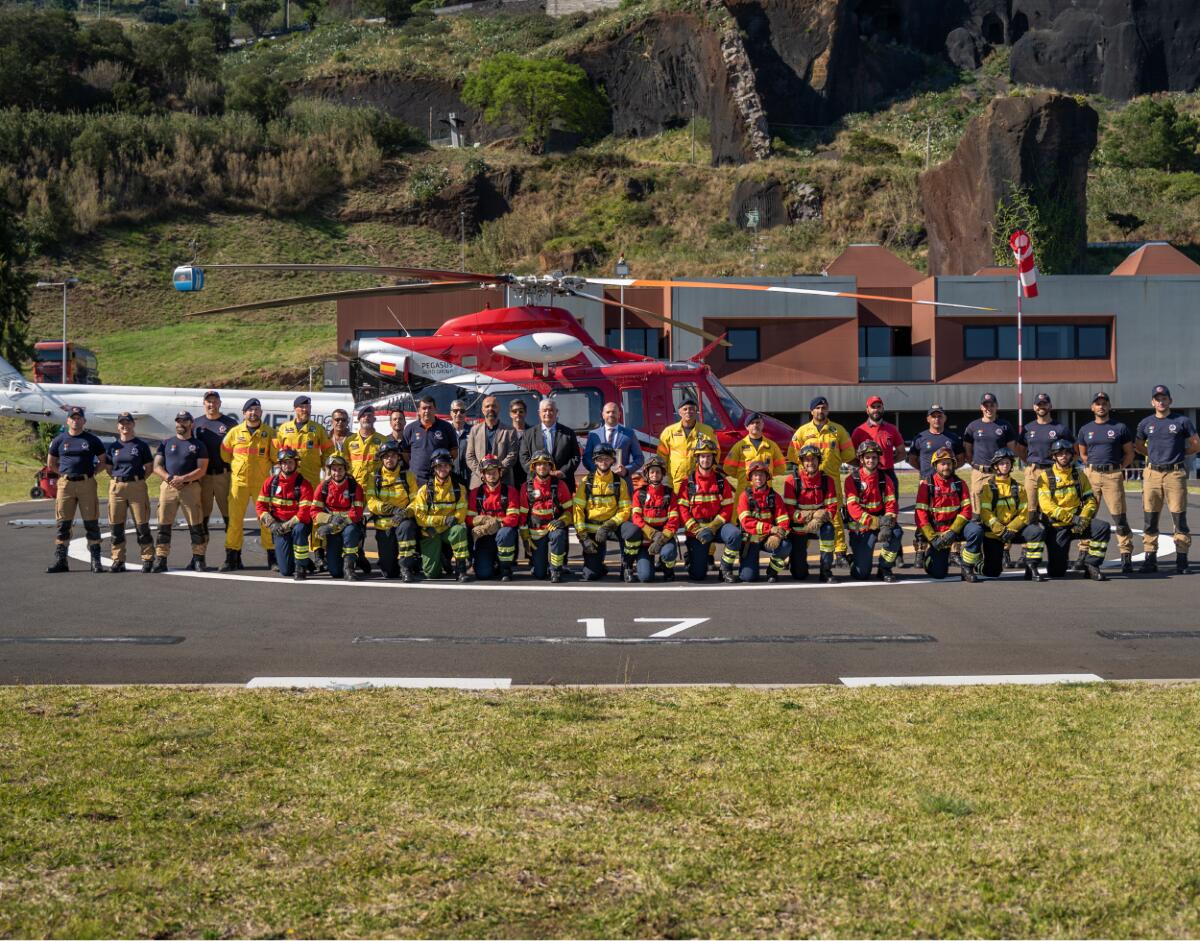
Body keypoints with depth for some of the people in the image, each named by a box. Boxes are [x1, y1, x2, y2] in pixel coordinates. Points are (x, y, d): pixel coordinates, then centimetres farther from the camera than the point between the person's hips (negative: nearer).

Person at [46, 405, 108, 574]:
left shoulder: (92, 440, 6)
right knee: (62, 523, 1)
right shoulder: (59, 440, 9)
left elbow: (103, 462, 13)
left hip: (87, 484, -1)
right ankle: (60, 561, 6)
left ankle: (95, 561, 3)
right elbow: (51, 463, 18)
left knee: (91, 523, -1)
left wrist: (92, 473, 1)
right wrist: (65, 473, 8)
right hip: (65, 484, 1)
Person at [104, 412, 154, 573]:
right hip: (116, 487, 3)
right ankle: (118, 560, 10)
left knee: (142, 525, -5)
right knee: (116, 526, 3)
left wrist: (138, 479, -3)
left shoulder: (141, 445, 4)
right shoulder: (113, 447, 13)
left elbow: (149, 467, 6)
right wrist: (118, 478, 7)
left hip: (137, 487, -3)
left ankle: (148, 559, 1)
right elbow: (109, 468, 20)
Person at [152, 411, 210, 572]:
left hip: (191, 487, -2)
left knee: (196, 525, -4)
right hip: (168, 487, 2)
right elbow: (157, 466, 10)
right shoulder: (166, 444, 18)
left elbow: (201, 469, 1)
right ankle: (160, 559, 1)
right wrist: (169, 478, -9)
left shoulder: (198, 445, 10)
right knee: (163, 524, -1)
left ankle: (198, 559, 2)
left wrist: (183, 478, -13)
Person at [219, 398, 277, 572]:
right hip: (239, 482, 1)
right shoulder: (235, 432, 7)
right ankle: (232, 557, 5)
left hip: (262, 482, -1)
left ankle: (272, 557, 4)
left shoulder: (269, 432, 5)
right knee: (235, 519, 0)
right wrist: (234, 468, 12)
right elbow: (224, 455, 14)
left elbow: (276, 457, 5)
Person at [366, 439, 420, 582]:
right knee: (388, 572, -5)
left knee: (406, 526, -40)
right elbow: (371, 503, -7)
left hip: (403, 520, -1)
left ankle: (407, 566, -30)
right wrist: (393, 509, -23)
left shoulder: (408, 476, 5)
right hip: (383, 524, 1)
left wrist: (406, 512, -24)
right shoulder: (375, 478, 5)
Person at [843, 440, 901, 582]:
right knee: (862, 573, -11)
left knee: (896, 532, -32)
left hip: (879, 521, 3)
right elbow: (853, 508, -16)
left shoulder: (885, 479, 4)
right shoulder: (852, 479, -7)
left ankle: (885, 569, -11)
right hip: (859, 528, -3)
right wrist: (876, 522, -27)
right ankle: (855, 559, 28)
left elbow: (891, 505, -4)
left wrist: (887, 523, -25)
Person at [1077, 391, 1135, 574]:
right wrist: (1092, 466, 7)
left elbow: (1129, 453, 10)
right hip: (1091, 475, 3)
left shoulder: (1120, 428, 6)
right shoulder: (1085, 429, 13)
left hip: (1113, 475, -3)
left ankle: (1126, 556, -5)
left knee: (1120, 516, -6)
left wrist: (1119, 468, -1)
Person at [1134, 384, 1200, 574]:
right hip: (1152, 474, 3)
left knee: (1179, 518, -4)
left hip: (1175, 474, -3)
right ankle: (1150, 559, 9)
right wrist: (1155, 455, 12)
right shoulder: (1145, 423, 12)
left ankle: (1182, 561, 0)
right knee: (1150, 519, 3)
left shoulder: (1182, 421, 4)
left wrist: (1177, 454, 5)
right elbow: (1138, 447, 23)